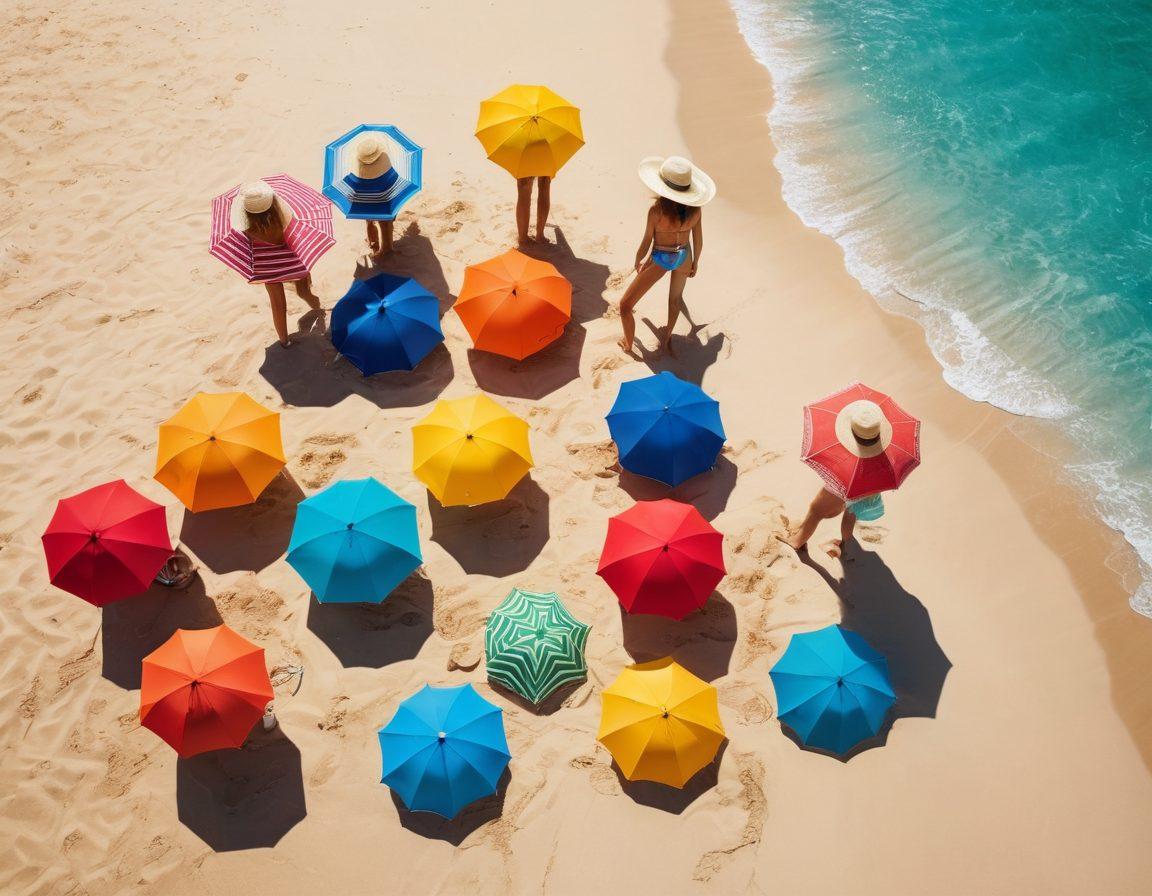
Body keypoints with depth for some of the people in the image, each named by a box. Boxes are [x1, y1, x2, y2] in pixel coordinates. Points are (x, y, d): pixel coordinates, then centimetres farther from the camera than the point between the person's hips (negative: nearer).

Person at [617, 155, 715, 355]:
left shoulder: (657, 210, -27)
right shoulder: (694, 209, -16)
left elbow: (646, 244, -15)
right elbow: (698, 241, -2)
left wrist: (638, 262, 4)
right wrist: (695, 262, 17)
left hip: (659, 259, -4)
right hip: (684, 256, 5)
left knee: (625, 306, 12)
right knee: (675, 298, 33)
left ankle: (628, 344, 27)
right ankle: (667, 338, 46)